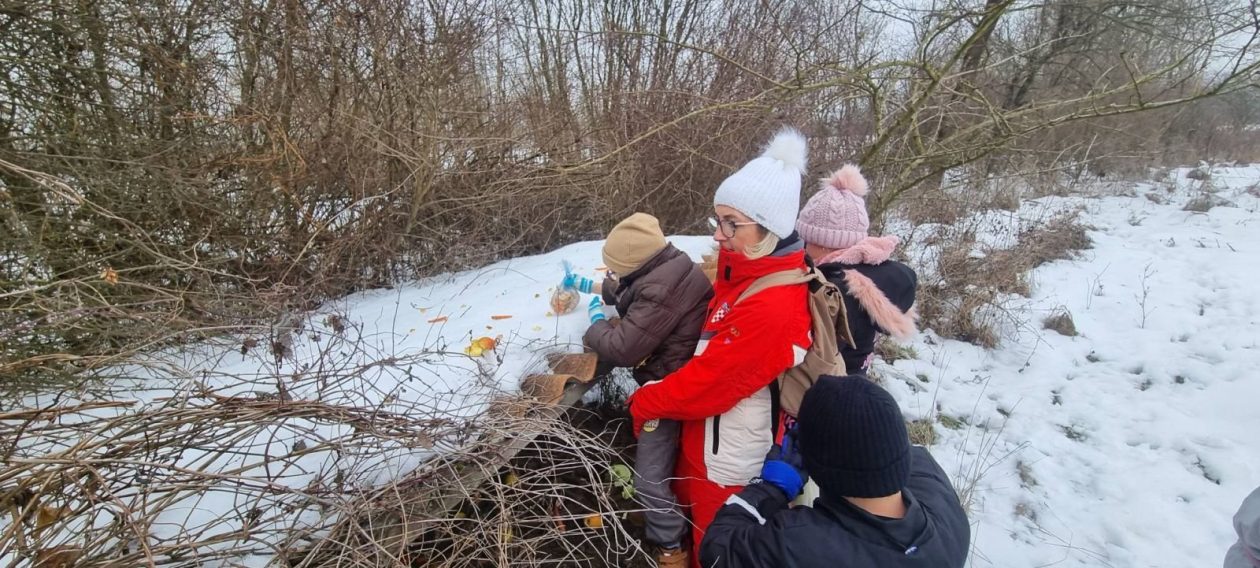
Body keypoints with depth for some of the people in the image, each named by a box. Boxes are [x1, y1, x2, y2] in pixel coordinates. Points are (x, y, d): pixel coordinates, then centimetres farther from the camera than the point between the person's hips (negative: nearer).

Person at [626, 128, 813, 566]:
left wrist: (643, 402, -11)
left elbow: (706, 382, -26)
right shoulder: (745, 273, -3)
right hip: (709, 441, 8)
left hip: (730, 464, -8)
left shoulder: (772, 309, -33)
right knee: (689, 520, 28)